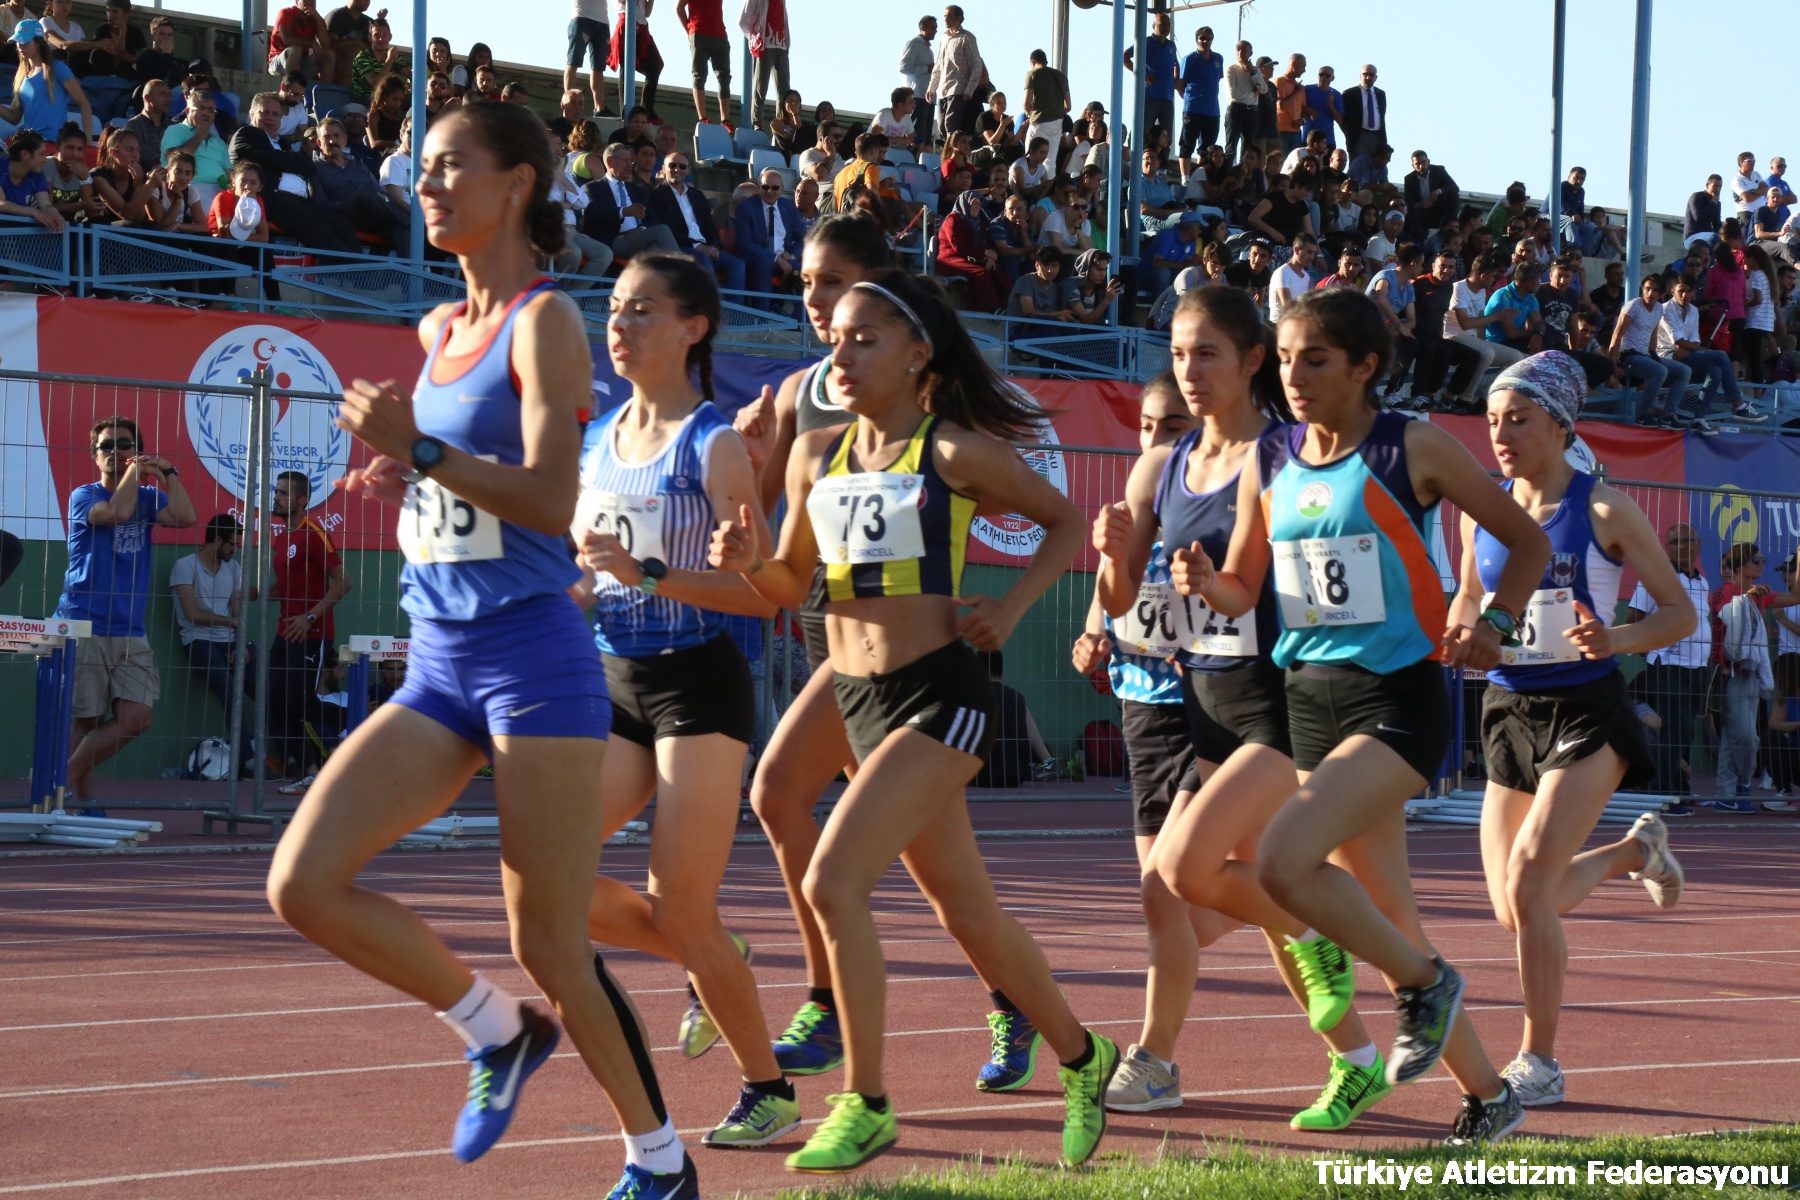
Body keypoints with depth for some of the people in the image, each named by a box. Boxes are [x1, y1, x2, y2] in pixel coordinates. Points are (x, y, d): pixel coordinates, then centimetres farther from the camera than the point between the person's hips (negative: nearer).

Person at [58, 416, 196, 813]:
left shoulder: (147, 497, 14)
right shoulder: (83, 496, 1)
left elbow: (185, 517, -4)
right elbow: (118, 511, -20)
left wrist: (167, 472, -2)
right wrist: (134, 471, -5)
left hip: (130, 632, 4)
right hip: (84, 627, -4)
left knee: (136, 718, -8)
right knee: (87, 720, -4)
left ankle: (65, 780, 4)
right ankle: (81, 796, 9)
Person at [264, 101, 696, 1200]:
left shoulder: (545, 320, -7)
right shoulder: (440, 331, 15)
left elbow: (552, 500, -19)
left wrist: (421, 452, -25)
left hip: (532, 657, -7)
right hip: (438, 669, 7)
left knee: (548, 942, -4)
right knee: (304, 883, -7)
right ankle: (498, 1031, 12)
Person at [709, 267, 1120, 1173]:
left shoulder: (954, 451, -7)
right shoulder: (815, 454, 8)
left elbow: (1065, 520, 5)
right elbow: (792, 583, 16)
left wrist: (1012, 605, -6)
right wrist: (745, 561, -4)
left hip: (938, 696, -7)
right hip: (854, 699, 7)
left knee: (833, 882, -19)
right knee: (964, 910, 15)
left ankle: (865, 1104, -7)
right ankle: (1079, 1057, 35)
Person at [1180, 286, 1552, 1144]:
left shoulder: (1414, 449, -7)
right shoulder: (1270, 462, 8)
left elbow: (1527, 540, 2)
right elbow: (1243, 588, 16)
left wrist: (1493, 623, -14)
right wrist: (1206, 584, -6)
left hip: (1396, 699, -6)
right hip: (1307, 698, 7)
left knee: (1281, 862, -26)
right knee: (1385, 919, 11)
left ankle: (1423, 981, -1)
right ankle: (1487, 1094, 26)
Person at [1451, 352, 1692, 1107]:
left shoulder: (1603, 511, -9)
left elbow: (1680, 613, -5)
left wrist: (1613, 639, -24)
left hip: (1586, 714, -6)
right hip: (1509, 713, 6)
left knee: (1528, 878, -22)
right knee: (1516, 914, 7)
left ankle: (1540, 1064, -7)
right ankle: (1634, 850, 38)